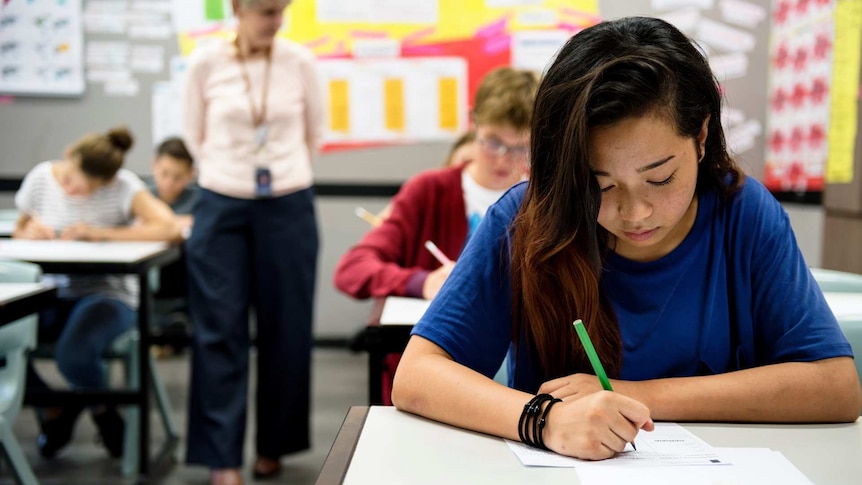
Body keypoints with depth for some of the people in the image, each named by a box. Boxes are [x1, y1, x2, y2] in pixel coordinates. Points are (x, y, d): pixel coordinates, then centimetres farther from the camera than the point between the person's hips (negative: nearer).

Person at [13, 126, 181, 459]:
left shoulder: (123, 186, -11)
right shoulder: (41, 178, 1)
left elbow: (169, 229, -26)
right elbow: (20, 229, 17)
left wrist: (100, 233, -24)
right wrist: (30, 232, -9)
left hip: (107, 294, -4)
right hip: (52, 294, 4)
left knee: (73, 355, -36)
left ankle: (103, 411, 5)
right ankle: (52, 410, 7)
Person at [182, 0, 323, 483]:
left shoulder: (300, 61, -2)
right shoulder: (206, 62, -3)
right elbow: (195, 134, 10)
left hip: (289, 207, 1)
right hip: (222, 208, -1)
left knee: (285, 330, 6)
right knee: (220, 332, -2)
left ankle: (273, 445, 23)